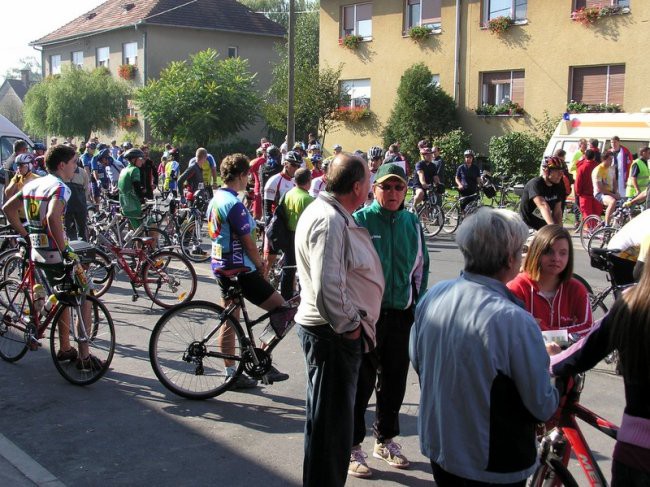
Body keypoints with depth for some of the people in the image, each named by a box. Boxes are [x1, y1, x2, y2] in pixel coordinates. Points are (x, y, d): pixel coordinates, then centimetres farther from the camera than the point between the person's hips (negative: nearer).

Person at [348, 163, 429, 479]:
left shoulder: (412, 223, 6)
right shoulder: (358, 221, -9)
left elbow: (420, 267, 15)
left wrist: (418, 307, 12)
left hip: (401, 315, 5)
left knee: (394, 381, 16)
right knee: (361, 383, 2)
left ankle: (385, 440, 33)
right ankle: (352, 447, 16)